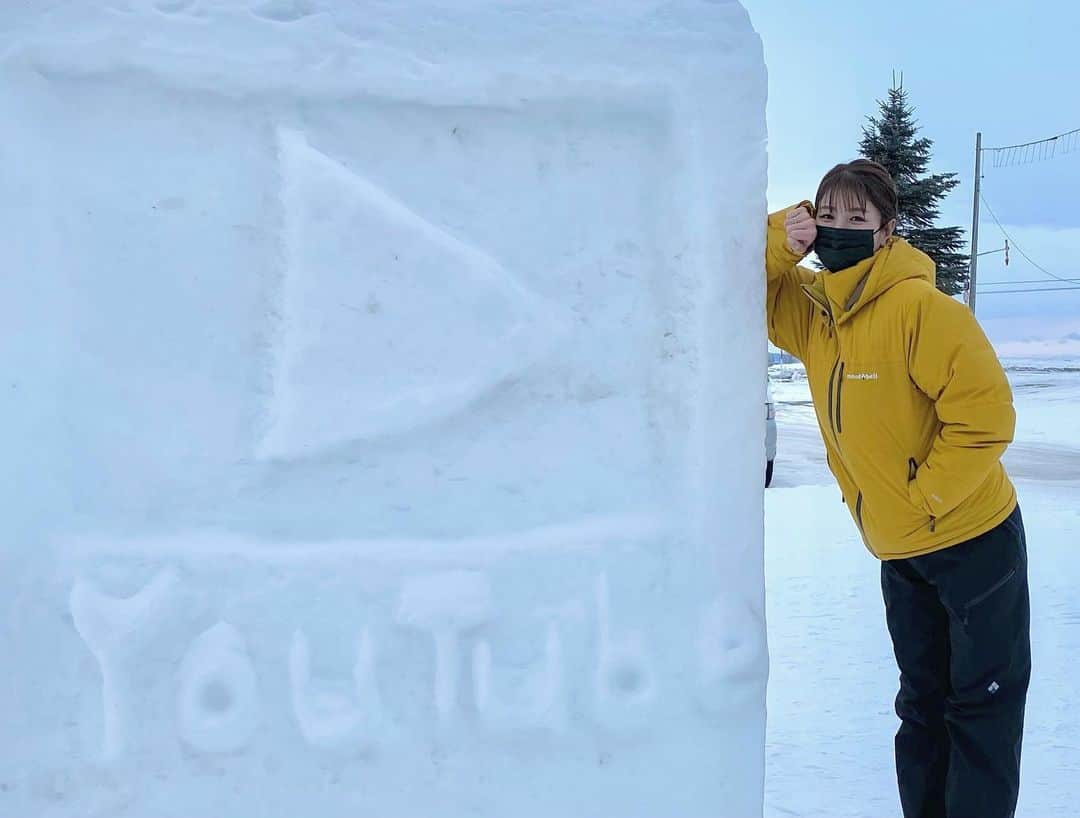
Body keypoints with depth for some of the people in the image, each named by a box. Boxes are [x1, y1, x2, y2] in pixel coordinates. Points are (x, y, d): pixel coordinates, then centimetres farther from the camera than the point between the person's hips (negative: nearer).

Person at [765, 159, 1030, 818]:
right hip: (899, 551, 7)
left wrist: (924, 498, -17)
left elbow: (985, 414, -26)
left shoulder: (922, 308, -24)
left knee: (984, 703, 5)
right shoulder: (809, 307, -3)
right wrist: (779, 239, -16)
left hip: (973, 537, -7)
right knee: (922, 701, 19)